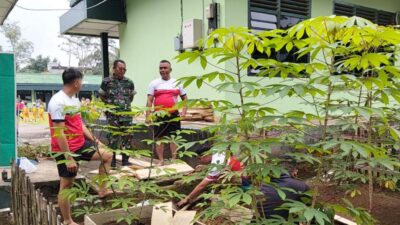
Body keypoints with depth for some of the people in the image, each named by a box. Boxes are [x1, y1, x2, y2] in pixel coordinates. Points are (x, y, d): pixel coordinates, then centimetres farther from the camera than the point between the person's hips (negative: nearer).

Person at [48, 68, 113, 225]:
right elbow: (59, 133, -25)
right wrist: (69, 158, -24)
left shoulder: (74, 100, 8)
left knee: (107, 155, 14)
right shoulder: (58, 102, -22)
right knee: (66, 185, 2)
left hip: (81, 144, 9)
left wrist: (95, 140, 13)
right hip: (66, 149, -9)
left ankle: (102, 190, 23)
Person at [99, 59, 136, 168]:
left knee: (127, 137, 5)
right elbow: (102, 96, 10)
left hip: (127, 115, 3)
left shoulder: (129, 82, 6)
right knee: (113, 139, 3)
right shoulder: (106, 81, -1)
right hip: (112, 115, -2)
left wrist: (126, 104, 12)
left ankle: (125, 160, 17)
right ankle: (112, 161, 13)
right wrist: (109, 104, 6)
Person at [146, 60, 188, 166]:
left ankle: (173, 160, 14)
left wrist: (184, 111, 0)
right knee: (159, 138, 3)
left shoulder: (177, 83, 9)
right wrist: (148, 116, -8)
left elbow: (185, 98, 14)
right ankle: (161, 160, 13)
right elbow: (149, 101, 0)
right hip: (159, 115, -1)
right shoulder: (154, 83, 4)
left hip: (174, 115, 1)